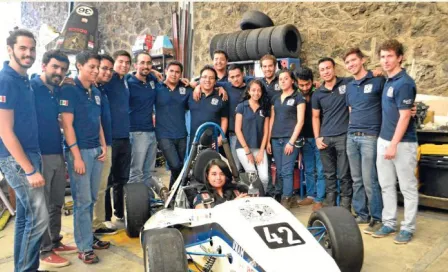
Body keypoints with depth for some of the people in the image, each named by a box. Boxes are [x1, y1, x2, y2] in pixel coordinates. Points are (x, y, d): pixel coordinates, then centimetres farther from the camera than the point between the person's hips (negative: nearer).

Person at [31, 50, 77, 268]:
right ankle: (45, 251, 15)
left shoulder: (59, 92, 11)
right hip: (39, 155, -7)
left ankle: (55, 243, 29)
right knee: (42, 206, 3)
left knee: (56, 203, 15)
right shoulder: (30, 87, -9)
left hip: (58, 154, 7)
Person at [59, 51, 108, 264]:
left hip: (96, 151, 7)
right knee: (82, 201, -1)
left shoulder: (96, 92, 13)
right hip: (79, 151, -7)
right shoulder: (69, 90, -8)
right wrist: (76, 156, -16)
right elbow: (67, 125, -12)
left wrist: (103, 146, 9)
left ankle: (88, 237, 25)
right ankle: (84, 247, 9)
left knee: (91, 199, 13)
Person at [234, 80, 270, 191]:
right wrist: (247, 150, -8)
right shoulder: (241, 106, 1)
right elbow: (237, 130, -3)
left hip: (260, 148, 3)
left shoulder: (265, 108, 10)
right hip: (243, 147, -2)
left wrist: (261, 151, -2)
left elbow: (266, 132, 7)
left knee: (264, 177, -9)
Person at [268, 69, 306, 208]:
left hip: (290, 139, -5)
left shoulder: (298, 97, 0)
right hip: (276, 139, 5)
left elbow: (300, 121, -6)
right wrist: (268, 140, 8)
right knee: (279, 171, 9)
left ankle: (286, 201, -1)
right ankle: (277, 197, 17)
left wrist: (292, 141, -13)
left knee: (287, 171, -7)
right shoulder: (275, 98, 16)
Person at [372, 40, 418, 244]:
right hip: (384, 141, 9)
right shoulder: (388, 82, 12)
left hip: (402, 143, -8)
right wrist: (385, 142, 14)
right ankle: (389, 223, 24)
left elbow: (404, 116, -17)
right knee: (386, 186, 13)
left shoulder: (404, 83, -14)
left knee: (407, 187, 4)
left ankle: (408, 228, 15)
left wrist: (394, 144, -19)